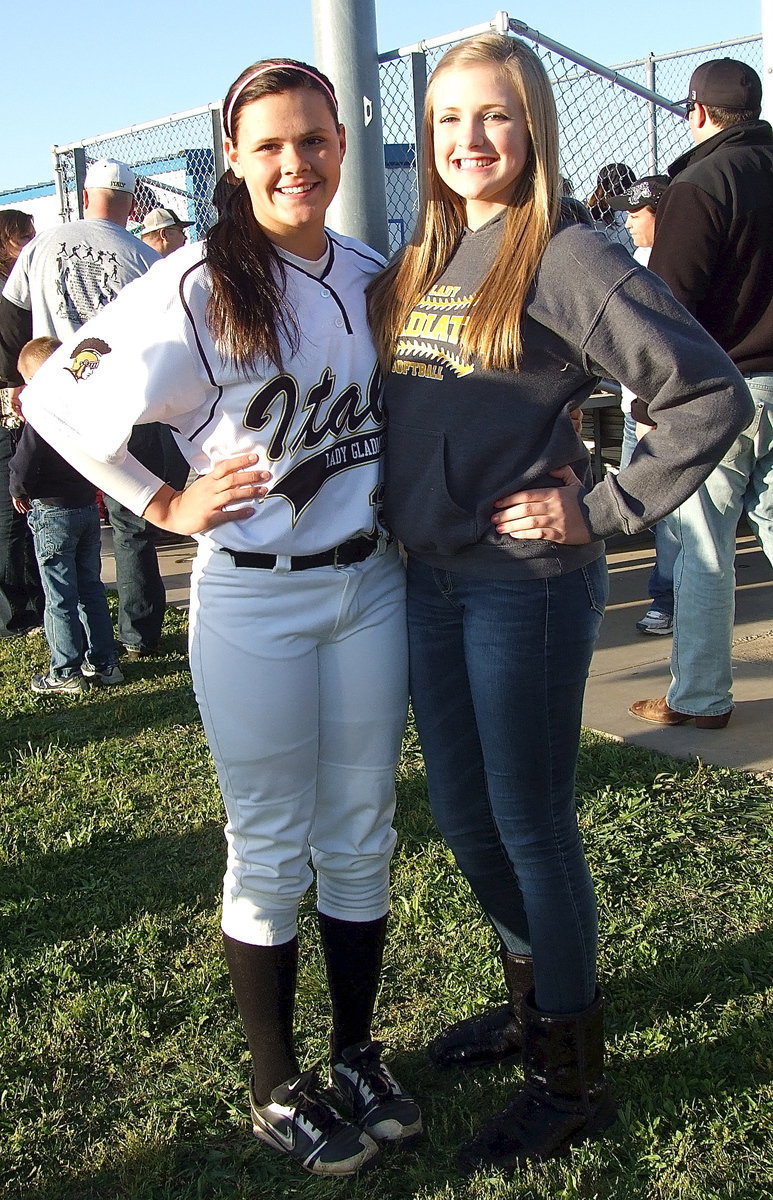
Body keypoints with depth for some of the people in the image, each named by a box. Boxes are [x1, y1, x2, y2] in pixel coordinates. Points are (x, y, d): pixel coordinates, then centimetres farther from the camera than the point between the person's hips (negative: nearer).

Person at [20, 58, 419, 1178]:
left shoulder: (373, 274, 6)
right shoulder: (202, 285, -11)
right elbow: (56, 395, -9)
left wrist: (400, 508, 10)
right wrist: (165, 505, -9)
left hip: (370, 583, 5)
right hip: (254, 599, -5)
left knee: (360, 839, 14)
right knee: (269, 854, 7)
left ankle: (356, 1055, 33)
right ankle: (277, 1087, 26)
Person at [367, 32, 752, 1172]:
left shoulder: (566, 258, -12)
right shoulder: (417, 266, 11)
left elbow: (713, 395, -16)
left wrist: (602, 512, -15)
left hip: (527, 586, -7)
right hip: (429, 580, 8)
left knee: (530, 822, 3)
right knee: (463, 814, 17)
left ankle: (572, 1075, 23)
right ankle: (534, 998, 42)